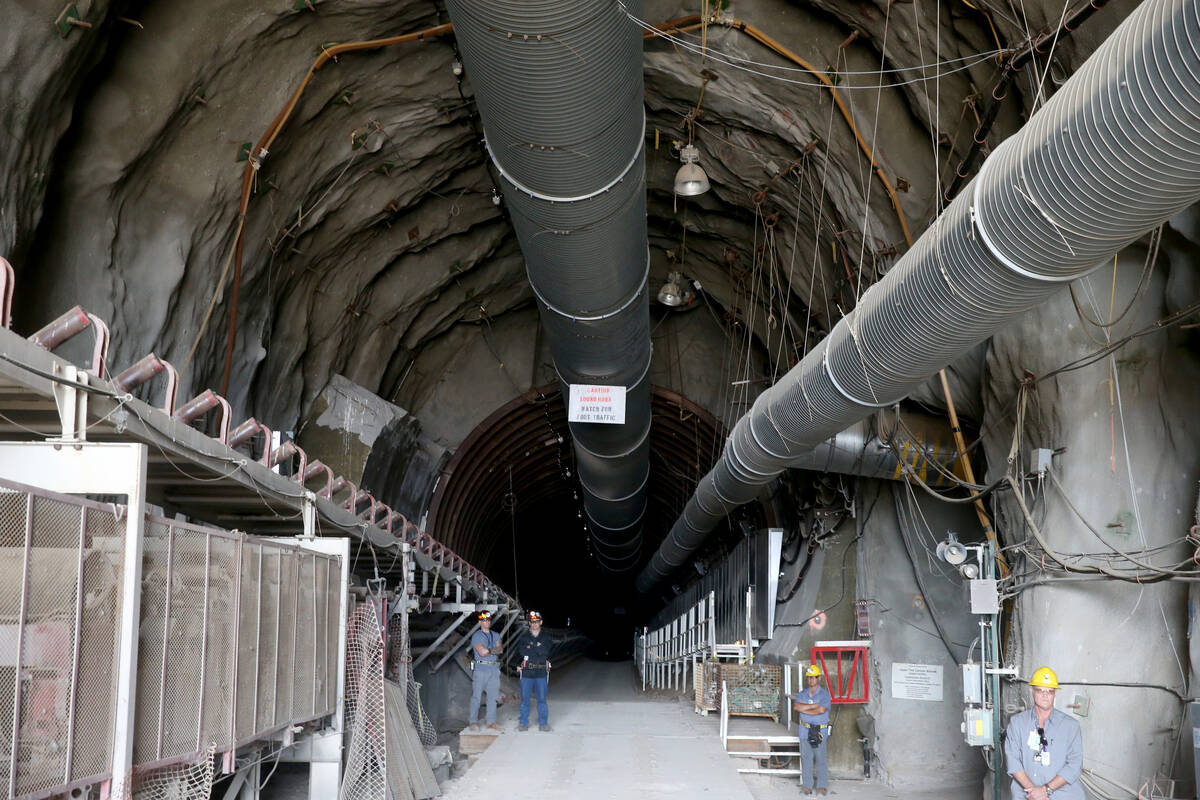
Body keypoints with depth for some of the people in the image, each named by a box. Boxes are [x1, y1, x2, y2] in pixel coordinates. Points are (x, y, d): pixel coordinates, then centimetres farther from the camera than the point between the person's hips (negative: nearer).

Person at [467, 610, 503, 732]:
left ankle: (491, 722, 13)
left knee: (492, 696, 7)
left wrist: (488, 650, -14)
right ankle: (473, 722, 5)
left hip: (494, 669, 5)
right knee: (476, 696, -2)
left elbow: (500, 649, 0)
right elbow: (482, 652, -14)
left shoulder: (496, 636, 16)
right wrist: (495, 650, -4)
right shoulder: (476, 636, -2)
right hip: (481, 669, -5)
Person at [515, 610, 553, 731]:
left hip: (541, 672, 0)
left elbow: (546, 652, -8)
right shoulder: (523, 637, 9)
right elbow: (521, 651, -8)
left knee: (542, 699, 2)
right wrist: (538, 649, -9)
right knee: (525, 699, 2)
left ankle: (543, 723, 10)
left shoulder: (546, 637, 9)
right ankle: (523, 723, 10)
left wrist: (531, 648, -8)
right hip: (526, 672, 0)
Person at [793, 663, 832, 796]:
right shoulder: (802, 693, 12)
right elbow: (796, 706, -7)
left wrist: (804, 709, -8)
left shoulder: (824, 694, -1)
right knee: (806, 758, 3)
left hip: (820, 731, -3)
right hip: (805, 730, 4)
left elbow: (821, 710, -16)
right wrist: (813, 706, -13)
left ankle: (822, 785, 3)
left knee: (820, 758, -3)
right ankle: (807, 785, 9)